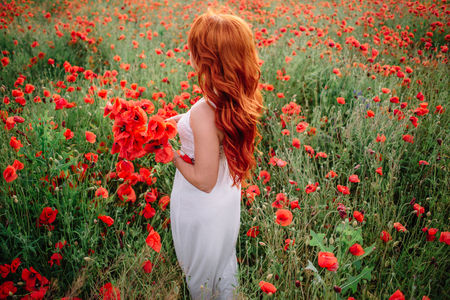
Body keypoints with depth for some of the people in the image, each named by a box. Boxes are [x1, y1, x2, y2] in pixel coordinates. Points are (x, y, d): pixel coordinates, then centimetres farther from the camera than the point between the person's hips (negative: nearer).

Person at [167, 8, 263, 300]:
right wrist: (183, 120, 2)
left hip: (201, 208, -7)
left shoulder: (204, 113, -37)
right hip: (229, 198, 7)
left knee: (201, 270, 23)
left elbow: (204, 181, -29)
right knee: (225, 257, 31)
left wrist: (172, 154, -16)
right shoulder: (240, 98, -13)